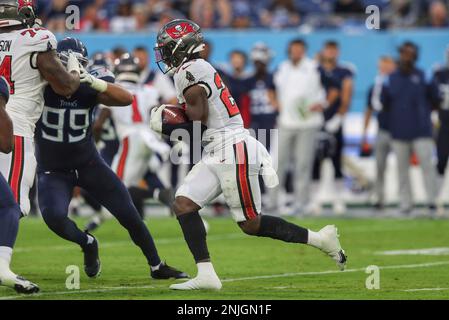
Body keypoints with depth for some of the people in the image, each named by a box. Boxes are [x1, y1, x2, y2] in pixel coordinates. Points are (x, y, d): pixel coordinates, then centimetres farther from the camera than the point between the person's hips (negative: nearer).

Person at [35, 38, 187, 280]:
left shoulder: (87, 87, -14)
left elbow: (126, 98, -27)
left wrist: (93, 81, -42)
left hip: (88, 162, 2)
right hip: (53, 170, -2)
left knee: (128, 215, 2)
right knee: (54, 217, -26)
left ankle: (157, 267, 21)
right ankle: (87, 244, 8)